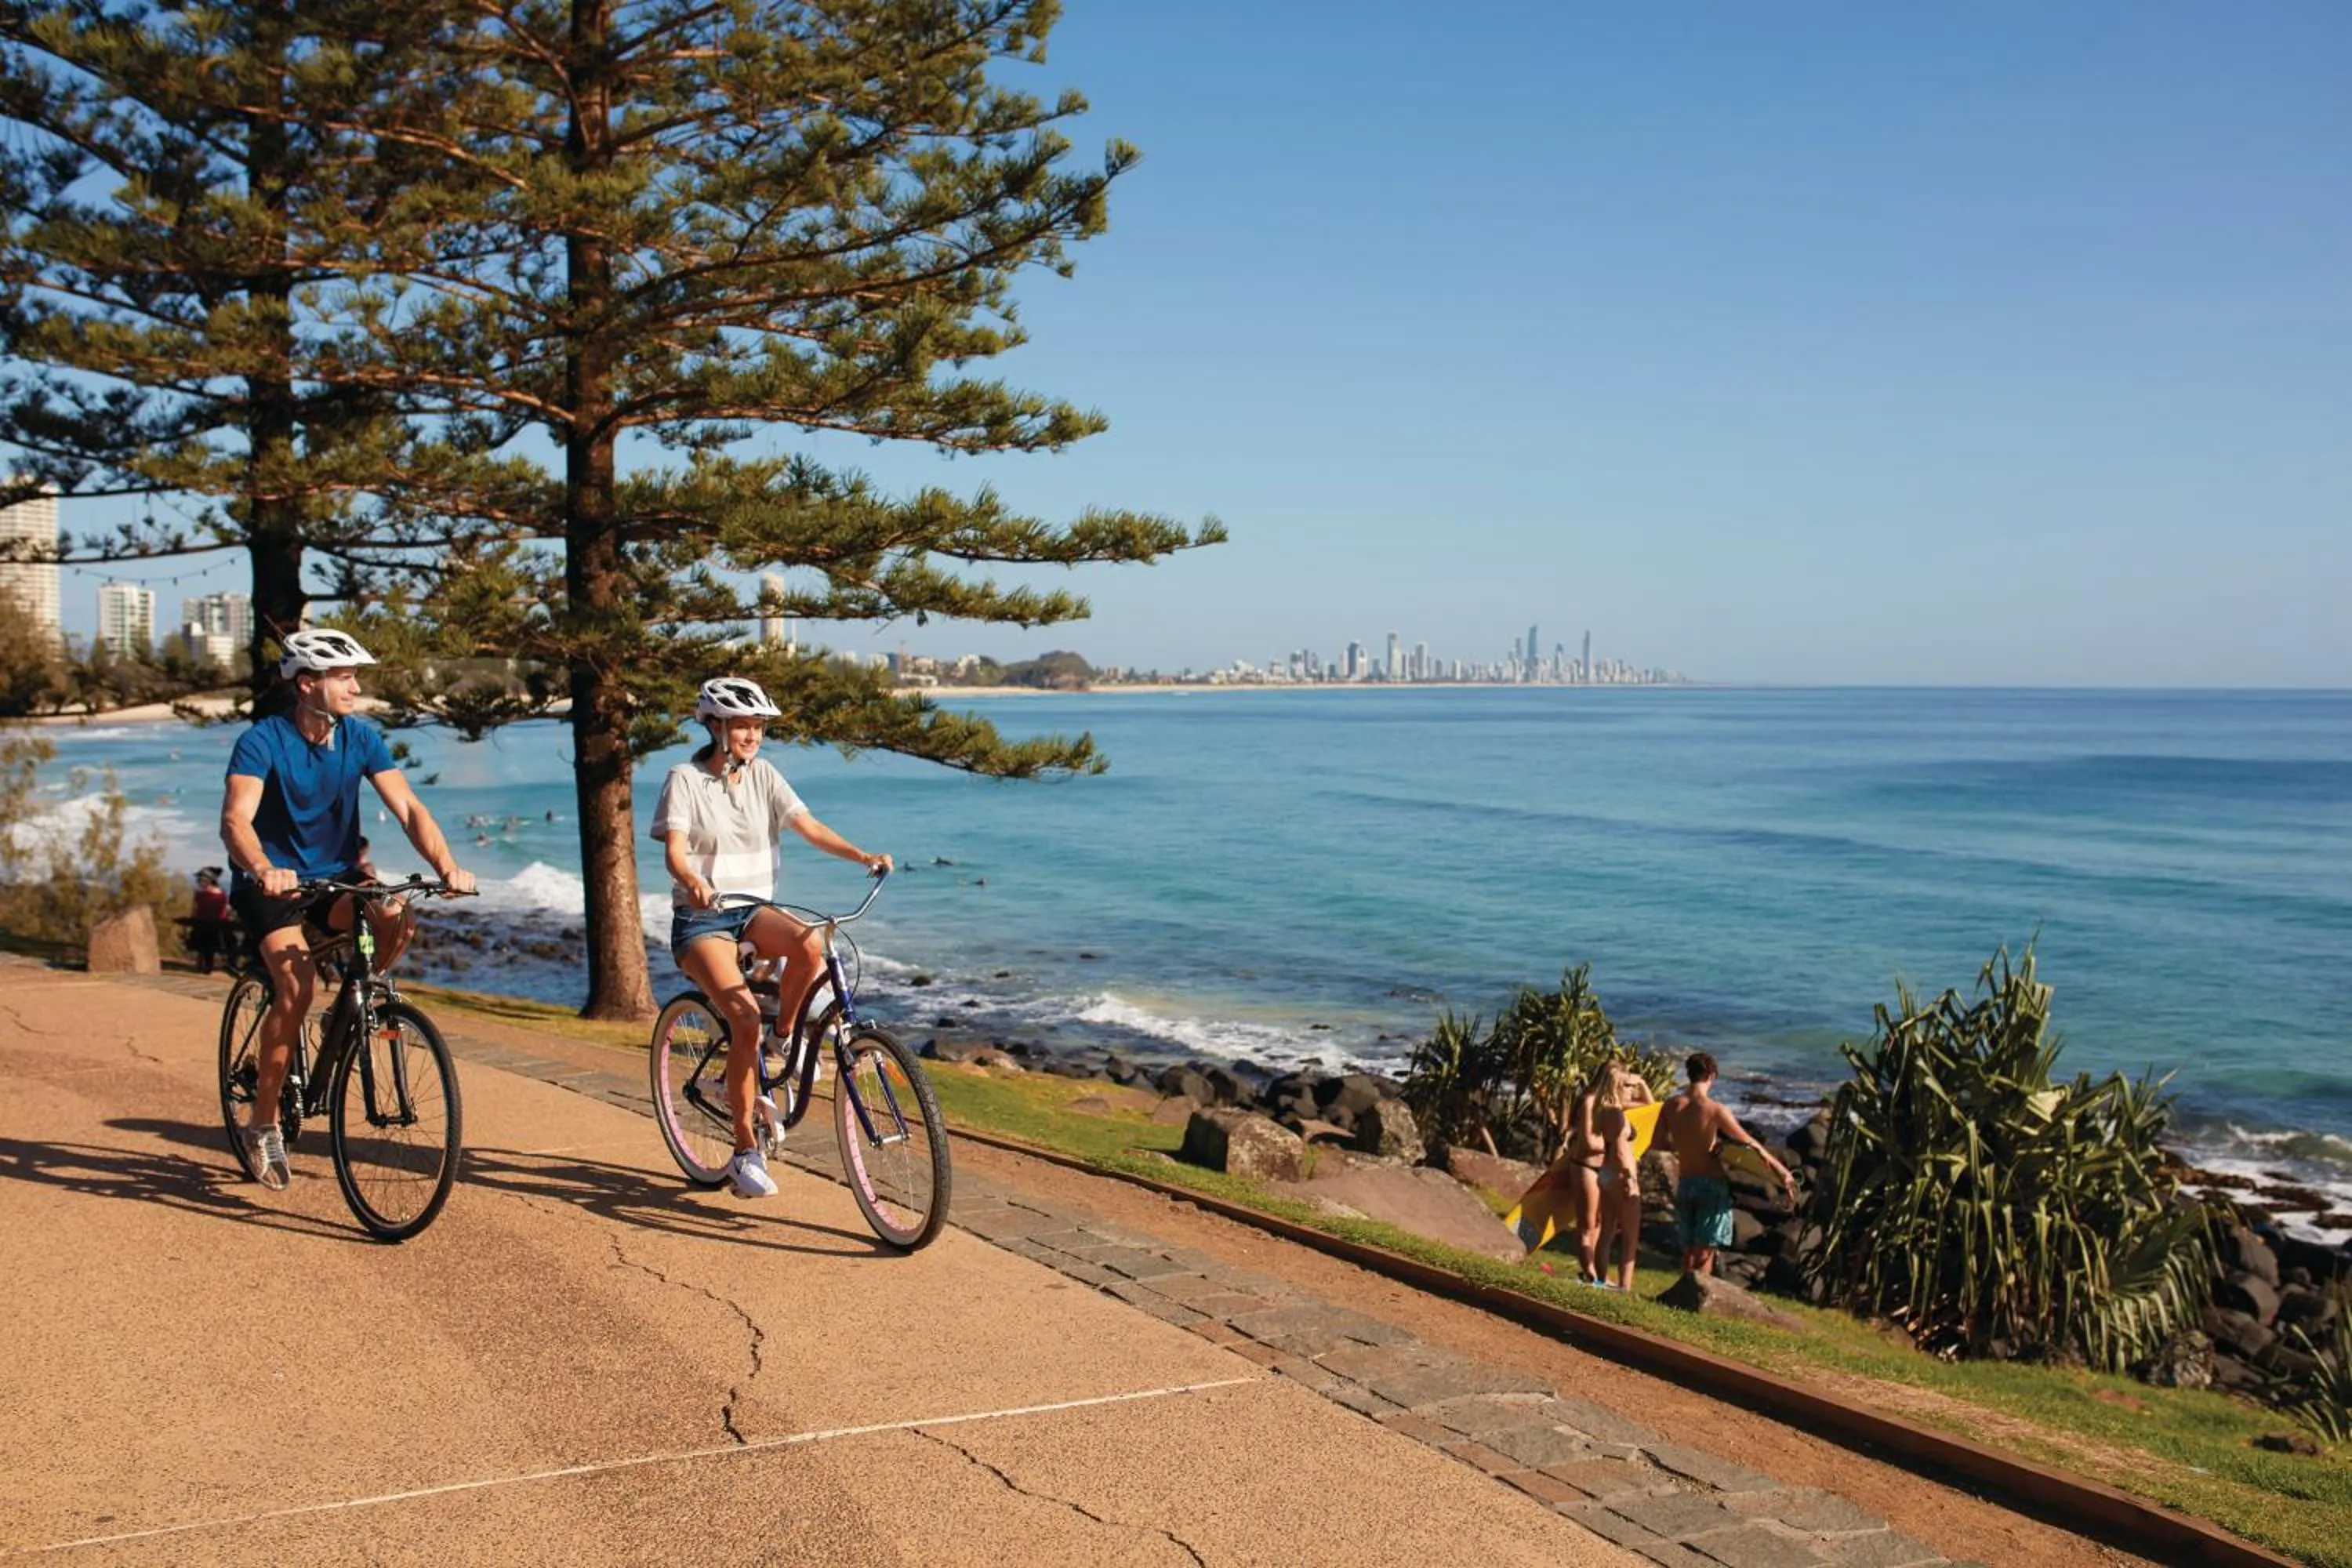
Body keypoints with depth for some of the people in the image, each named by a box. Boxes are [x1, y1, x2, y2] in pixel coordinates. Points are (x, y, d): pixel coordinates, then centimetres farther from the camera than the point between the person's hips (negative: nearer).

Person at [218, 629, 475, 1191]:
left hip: (334, 878, 4)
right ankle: (262, 1124, -10)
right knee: (296, 985, -26)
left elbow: (408, 808, -11)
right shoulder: (263, 740, -16)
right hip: (271, 885, -4)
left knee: (395, 920, -28)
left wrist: (447, 866, -29)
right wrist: (263, 869, -50)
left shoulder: (361, 738, -4)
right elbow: (235, 820, -29)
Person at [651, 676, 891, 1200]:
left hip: (753, 910, 4)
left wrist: (862, 855, -21)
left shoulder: (763, 776, 5)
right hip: (700, 918, -4)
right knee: (745, 1015, -25)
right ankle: (745, 1151, -13)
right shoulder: (685, 780, -7)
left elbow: (809, 827, -5)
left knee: (809, 944, -31)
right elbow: (675, 850, -18)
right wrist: (694, 882, -41)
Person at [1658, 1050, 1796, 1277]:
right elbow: (1750, 1145, -8)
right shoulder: (1716, 1110, -14)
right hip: (1712, 1184, -4)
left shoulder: (1671, 1105, -2)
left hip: (1685, 1184, 4)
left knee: (1689, 1249, 14)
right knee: (1705, 1251, 0)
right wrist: (1783, 1172, 1)